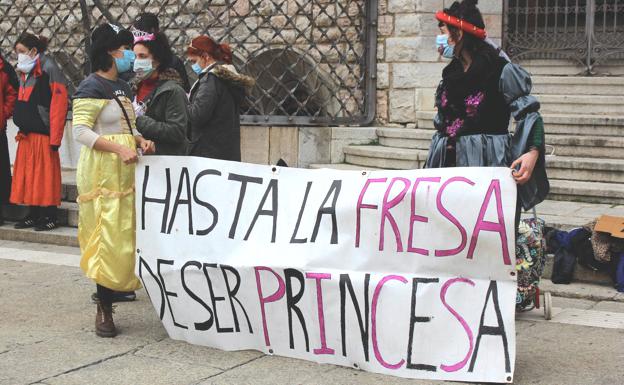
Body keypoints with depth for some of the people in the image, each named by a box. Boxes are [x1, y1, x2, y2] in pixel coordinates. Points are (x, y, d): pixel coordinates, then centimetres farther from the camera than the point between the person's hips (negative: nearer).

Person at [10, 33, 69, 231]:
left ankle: (50, 217, 5)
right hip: (27, 134, 8)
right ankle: (33, 215, 18)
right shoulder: (25, 72, 15)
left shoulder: (49, 70, -11)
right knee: (28, 174, 10)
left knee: (45, 174, -3)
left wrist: (55, 138, -18)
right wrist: (21, 129, 11)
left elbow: (59, 104, -16)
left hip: (43, 133, -8)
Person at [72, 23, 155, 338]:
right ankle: (103, 309, 0)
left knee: (125, 235, 9)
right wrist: (119, 149, -24)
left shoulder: (123, 87, 15)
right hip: (101, 170, -8)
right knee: (107, 238, -8)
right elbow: (80, 130, -18)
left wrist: (140, 140, 1)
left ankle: (112, 294, 19)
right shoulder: (92, 87, -10)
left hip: (125, 170, 8)